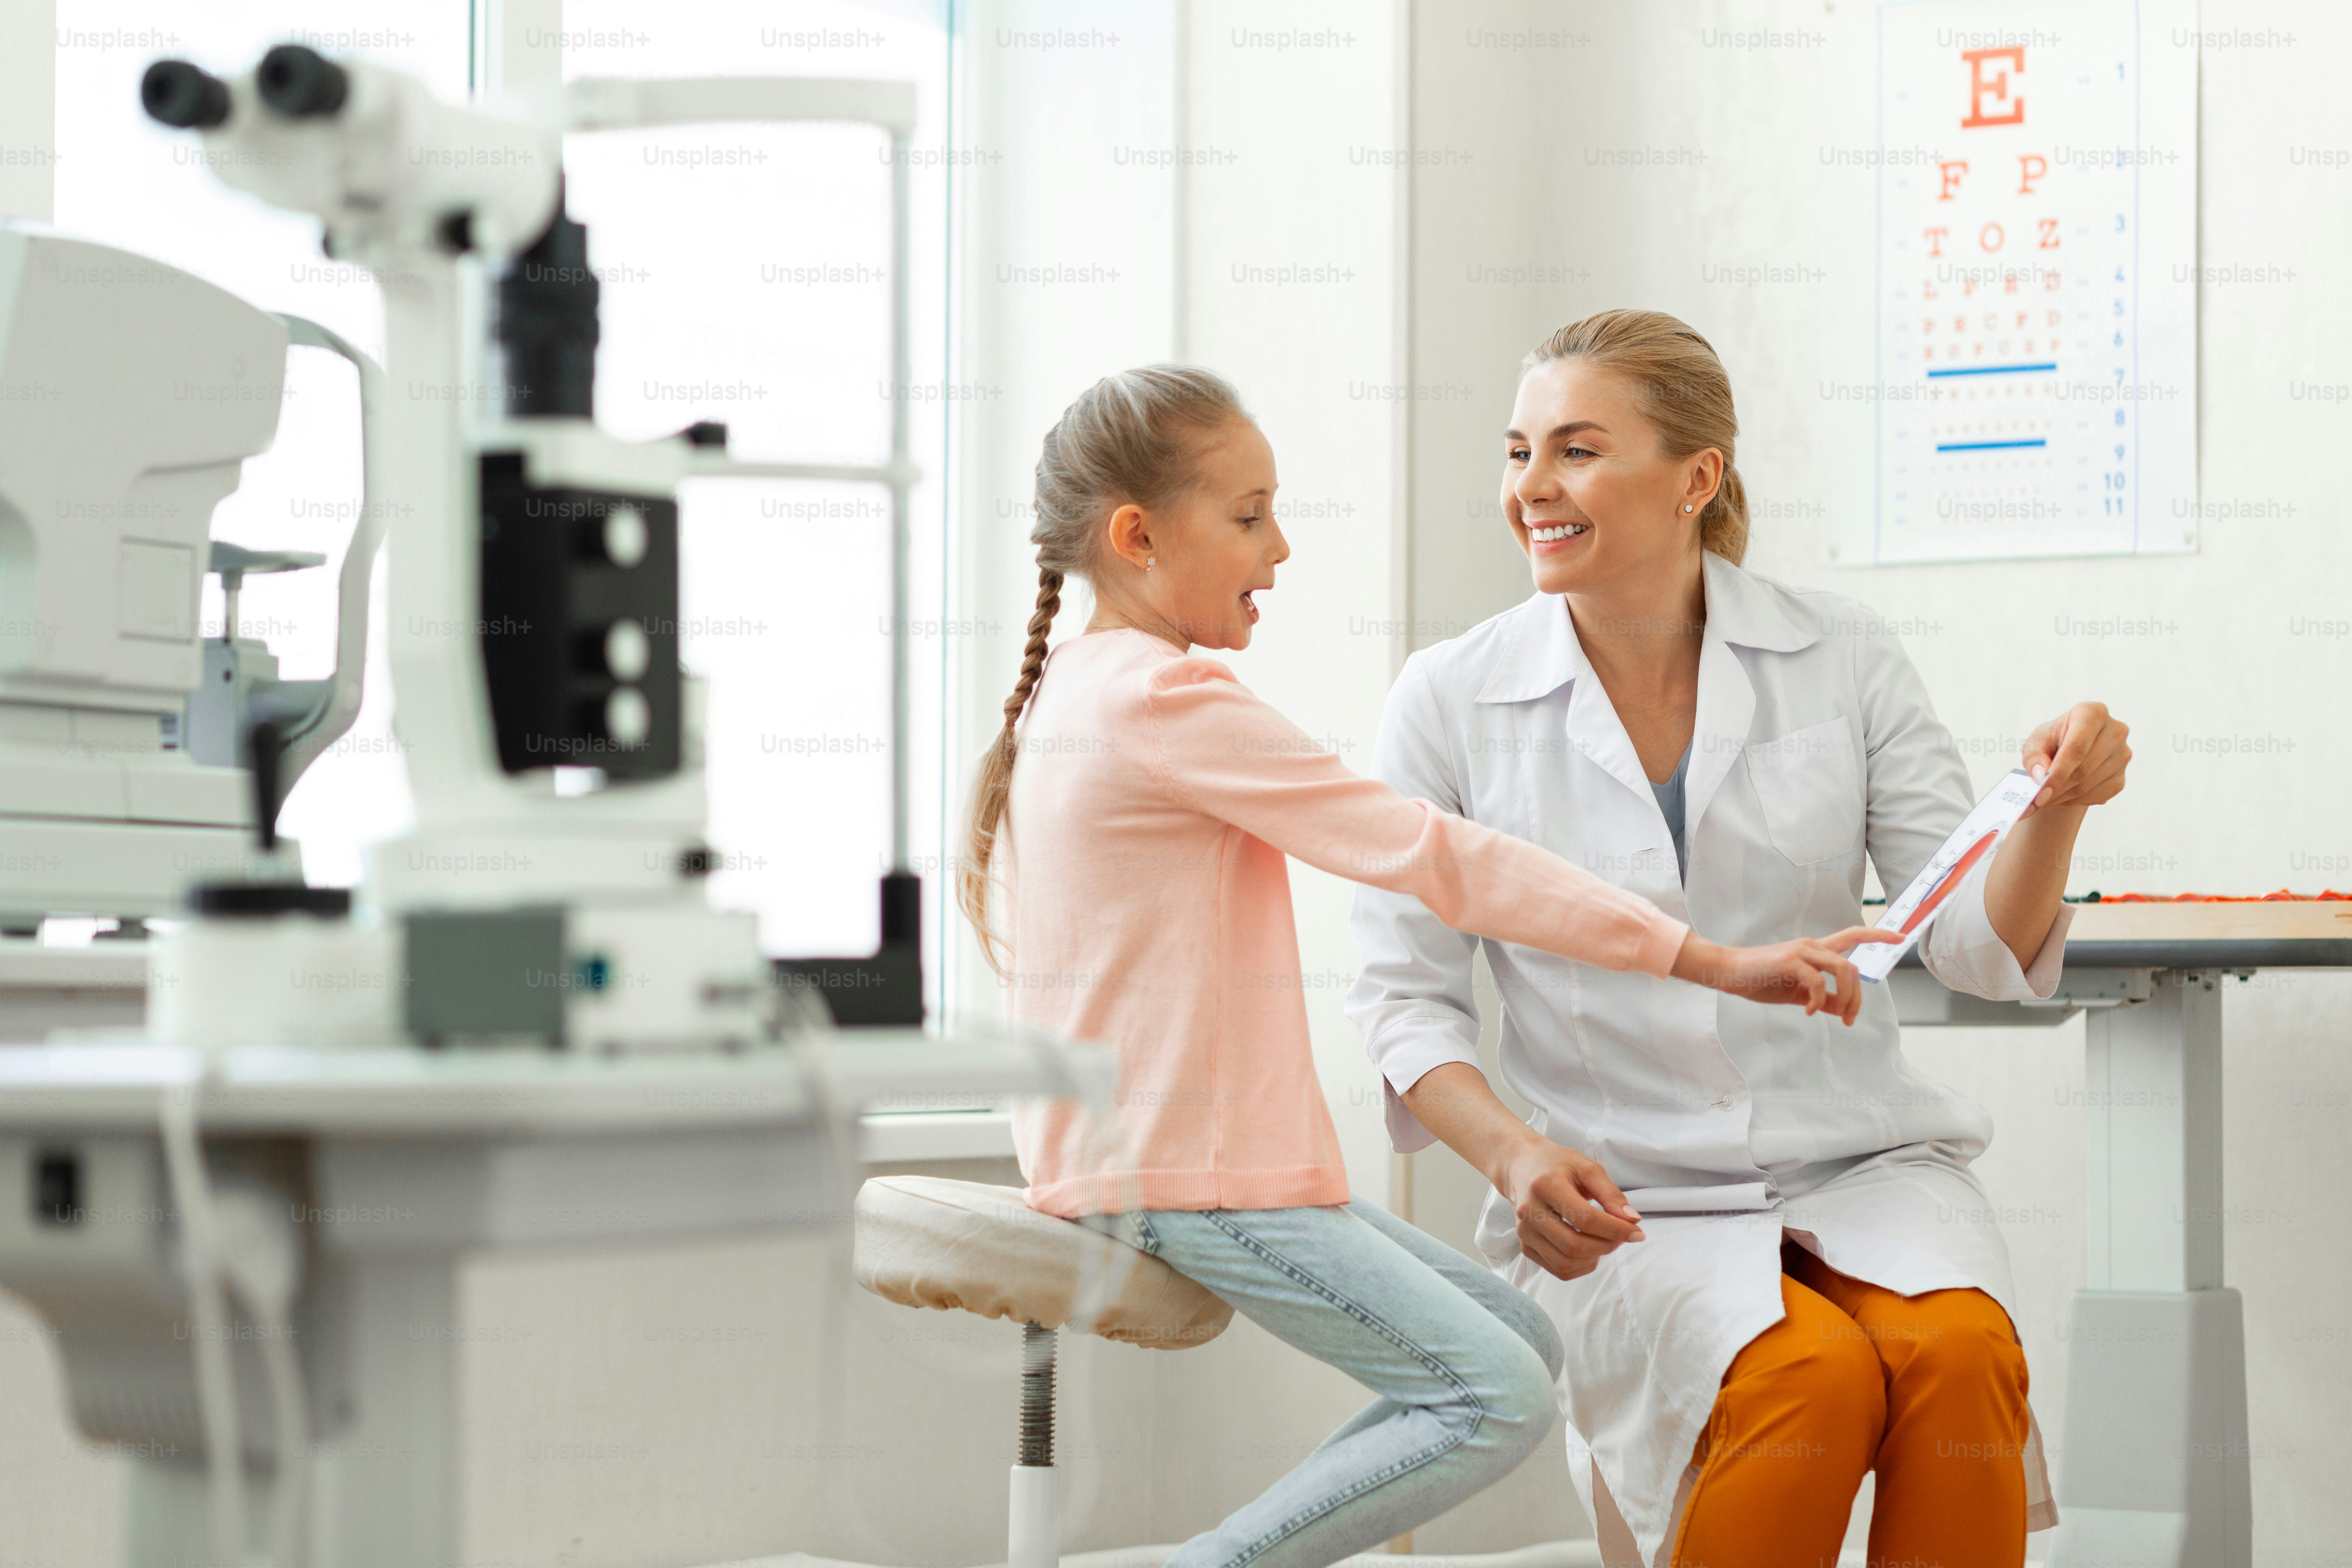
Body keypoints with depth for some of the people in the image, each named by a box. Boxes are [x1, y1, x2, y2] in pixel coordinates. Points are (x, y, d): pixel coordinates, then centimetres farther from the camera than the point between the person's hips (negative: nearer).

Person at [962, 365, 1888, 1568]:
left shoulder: (1075, 692, 16)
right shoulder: (1168, 700, -16)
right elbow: (1429, 857, -19)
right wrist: (1707, 958, -17)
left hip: (1137, 1147, 11)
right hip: (1191, 1174, -11)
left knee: (1520, 1339, 11)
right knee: (1498, 1398, -17)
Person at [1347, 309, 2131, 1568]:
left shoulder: (1839, 658, 3)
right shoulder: (1450, 702, 0)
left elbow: (1977, 945, 2)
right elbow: (1402, 993, 1)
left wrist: (2052, 813, -19)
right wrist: (1512, 1155, -17)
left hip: (1864, 1165, 2)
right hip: (1624, 1205, -1)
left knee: (1960, 1353, -31)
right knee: (1810, 1375, -32)